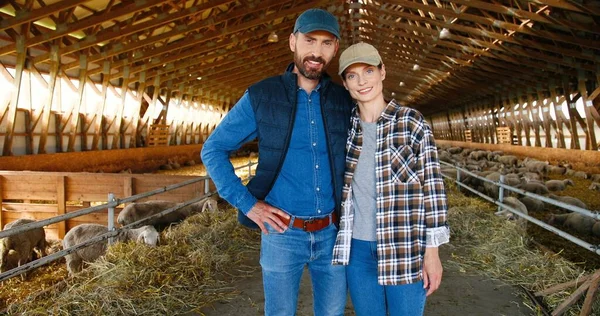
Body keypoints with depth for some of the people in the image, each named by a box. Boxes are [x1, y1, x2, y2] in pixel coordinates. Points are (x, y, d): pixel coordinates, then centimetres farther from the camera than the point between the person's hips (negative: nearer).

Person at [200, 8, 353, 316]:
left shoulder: (344, 100, 1)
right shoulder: (261, 97, -5)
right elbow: (212, 150, -1)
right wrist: (246, 203, -9)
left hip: (332, 232, 3)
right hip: (282, 233, -2)